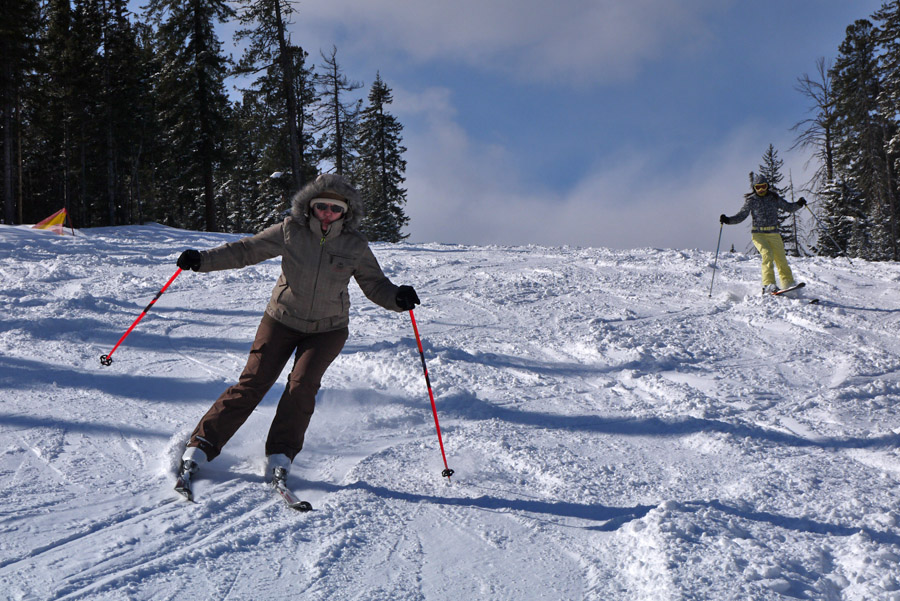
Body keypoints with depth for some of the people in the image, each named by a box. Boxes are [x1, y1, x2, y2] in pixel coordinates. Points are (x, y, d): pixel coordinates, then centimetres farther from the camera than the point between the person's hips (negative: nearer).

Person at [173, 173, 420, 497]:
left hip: (328, 329, 0)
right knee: (252, 383, -7)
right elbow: (246, 250, -2)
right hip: (282, 320, 0)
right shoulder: (290, 232, -9)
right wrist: (204, 259, -12)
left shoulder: (355, 246, -7)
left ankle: (280, 458, -8)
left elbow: (375, 284, 0)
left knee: (302, 384, -20)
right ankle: (198, 449, -1)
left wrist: (397, 298, -21)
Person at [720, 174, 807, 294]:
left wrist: (798, 204, -1)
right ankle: (768, 285, -26)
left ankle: (789, 284, 13)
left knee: (781, 259, -1)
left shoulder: (774, 198, 8)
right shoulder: (751, 200, 2)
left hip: (774, 234, 3)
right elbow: (741, 216, 4)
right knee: (767, 254, -23)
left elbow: (789, 207, 17)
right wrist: (727, 220, -10)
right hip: (758, 234, -3)